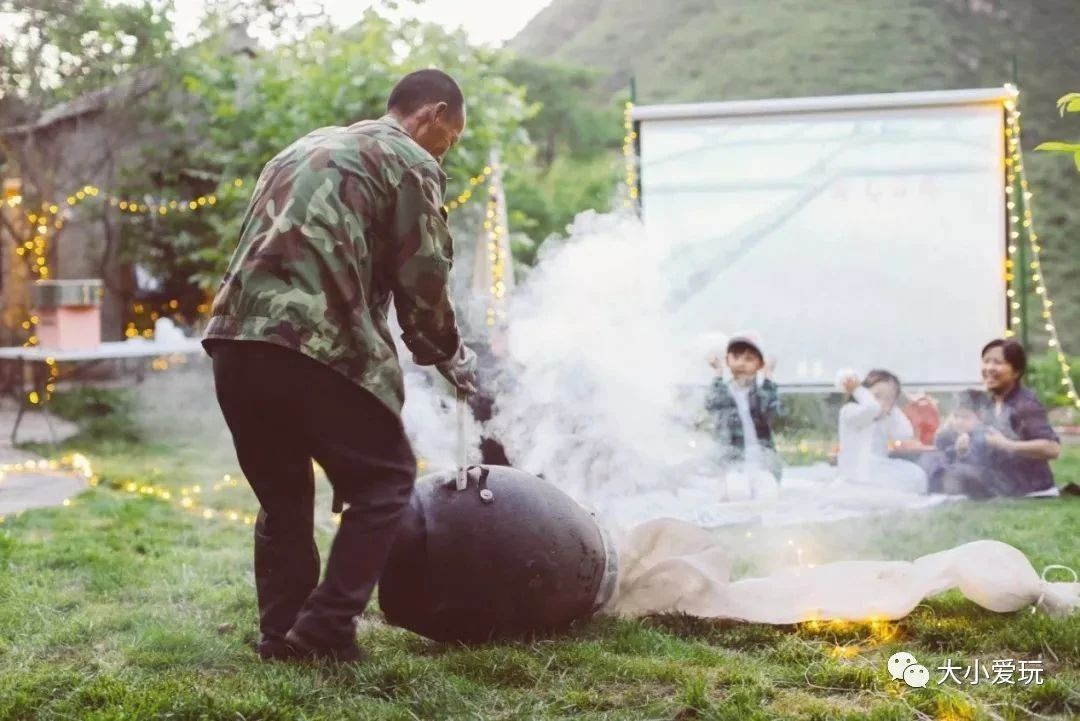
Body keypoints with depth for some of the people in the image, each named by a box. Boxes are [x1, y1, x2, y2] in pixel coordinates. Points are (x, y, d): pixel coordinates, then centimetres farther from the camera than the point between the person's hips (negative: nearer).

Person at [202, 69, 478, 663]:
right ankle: (325, 629, 2)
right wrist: (448, 357, 20)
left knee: (282, 494, 20)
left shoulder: (306, 147, 29)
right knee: (383, 480, 8)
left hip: (235, 337, 7)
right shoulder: (411, 163, 6)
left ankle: (282, 637, 21)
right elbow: (422, 280, 2)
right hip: (315, 344, -7)